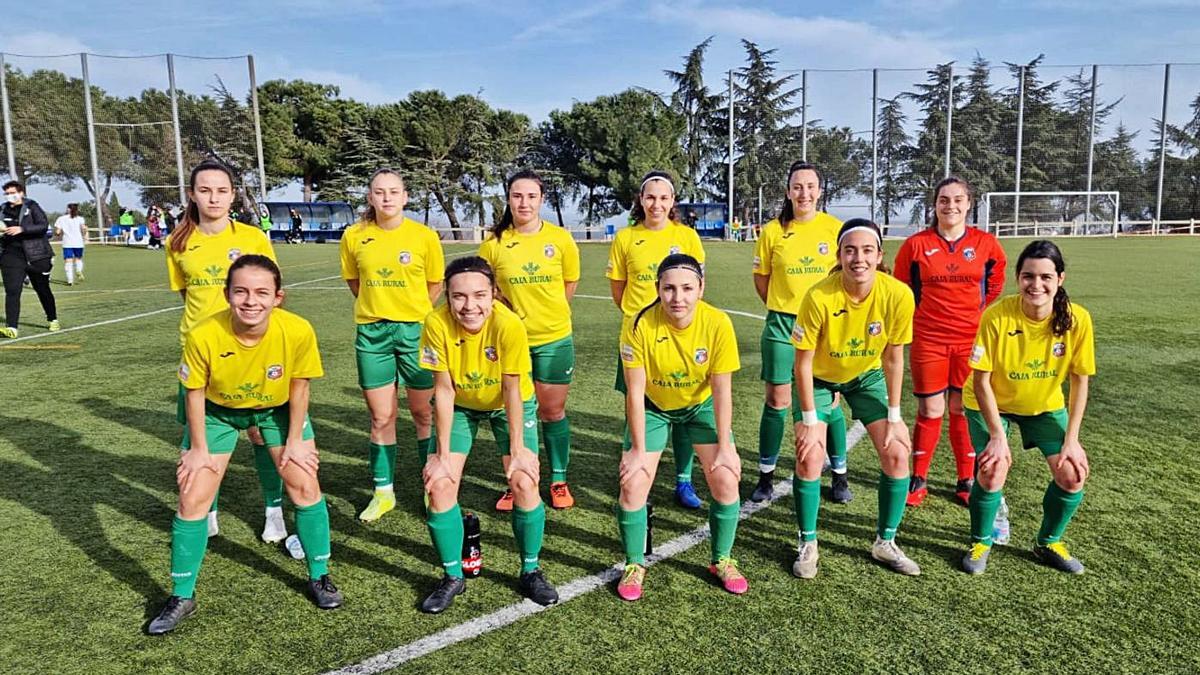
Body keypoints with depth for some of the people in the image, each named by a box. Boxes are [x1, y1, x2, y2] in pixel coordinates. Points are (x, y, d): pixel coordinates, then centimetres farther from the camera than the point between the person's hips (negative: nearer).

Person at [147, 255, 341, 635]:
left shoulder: (298, 331, -33)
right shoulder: (203, 336, -33)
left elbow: (298, 386, -15)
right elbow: (195, 392, -15)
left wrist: (294, 441, -8)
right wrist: (199, 449, -8)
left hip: (278, 408, 0)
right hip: (218, 411, 0)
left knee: (305, 486, -2)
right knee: (192, 500, -2)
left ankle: (319, 576, 19)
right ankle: (182, 597, 18)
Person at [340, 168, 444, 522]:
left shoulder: (424, 236, -6)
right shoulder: (354, 236, 0)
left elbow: (434, 285, 5)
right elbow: (354, 281, 14)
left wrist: (413, 313, 7)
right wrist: (380, 307, 9)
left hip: (416, 330, -1)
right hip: (371, 332, 2)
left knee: (424, 414, 9)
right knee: (381, 417, 9)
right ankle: (383, 493, 22)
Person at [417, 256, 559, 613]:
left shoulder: (509, 325, -32)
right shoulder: (437, 323, -28)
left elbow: (512, 391, -22)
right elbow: (444, 389, -20)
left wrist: (518, 450, -17)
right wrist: (442, 454, -16)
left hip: (508, 405, -1)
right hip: (460, 405, 2)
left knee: (524, 483, -13)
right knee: (439, 485, -10)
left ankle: (530, 571, 11)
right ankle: (452, 576, 12)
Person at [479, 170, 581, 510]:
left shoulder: (560, 239, -4)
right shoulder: (493, 244, -5)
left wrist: (547, 312, 6)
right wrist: (516, 312, -3)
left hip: (554, 338, 0)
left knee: (552, 412, 10)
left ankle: (559, 481, 25)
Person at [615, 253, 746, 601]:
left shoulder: (717, 324, -26)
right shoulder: (640, 325, -29)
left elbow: (722, 390, -17)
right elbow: (635, 391, -21)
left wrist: (724, 447, -14)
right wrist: (638, 449, -17)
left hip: (701, 404, 1)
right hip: (653, 406, -1)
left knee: (726, 480, -8)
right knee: (633, 484, -10)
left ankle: (721, 559, 17)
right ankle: (634, 565, 14)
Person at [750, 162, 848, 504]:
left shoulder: (835, 228, -2)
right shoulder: (772, 231, -1)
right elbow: (761, 279, 7)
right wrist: (784, 308, 5)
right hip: (782, 324, 0)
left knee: (828, 401, 6)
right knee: (777, 401, 6)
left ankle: (839, 474, 23)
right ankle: (766, 475, 19)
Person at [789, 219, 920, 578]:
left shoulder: (898, 295, -24)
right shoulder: (819, 297, -32)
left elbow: (893, 358, -11)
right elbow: (803, 363, -21)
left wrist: (893, 417, -8)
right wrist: (809, 421, -18)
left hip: (868, 375, 3)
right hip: (819, 378, -2)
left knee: (897, 453, -4)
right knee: (809, 458, -13)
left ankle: (885, 543, 17)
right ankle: (808, 545, 8)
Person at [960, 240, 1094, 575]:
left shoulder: (1077, 319, -21)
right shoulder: (997, 316, -29)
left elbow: (1080, 382, -10)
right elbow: (981, 380, -21)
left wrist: (1071, 439, -12)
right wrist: (998, 435, -21)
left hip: (1046, 405, 3)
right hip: (991, 403, -3)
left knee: (1072, 473, -8)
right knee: (993, 470, -18)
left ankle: (1049, 543, 20)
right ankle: (981, 542, 10)